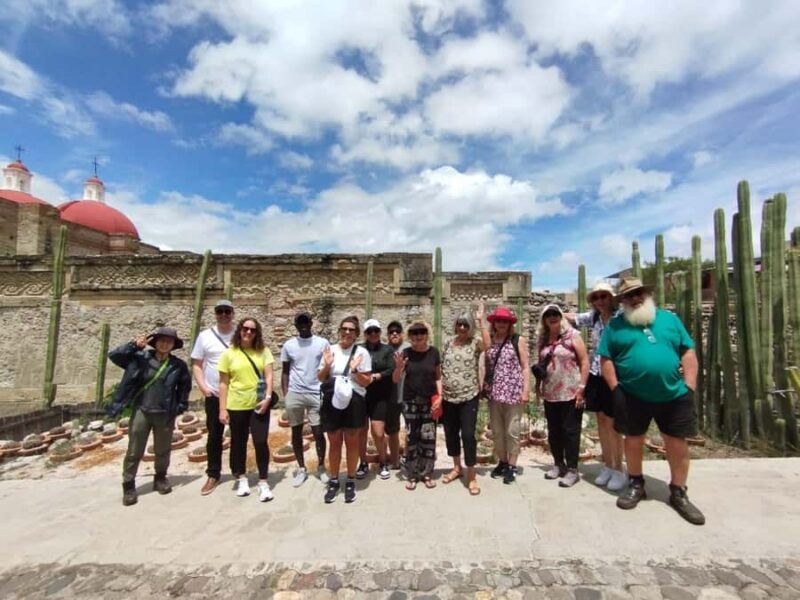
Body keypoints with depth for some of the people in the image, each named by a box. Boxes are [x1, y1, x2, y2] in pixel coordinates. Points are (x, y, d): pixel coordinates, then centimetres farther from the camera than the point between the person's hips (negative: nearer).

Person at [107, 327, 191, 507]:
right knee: (134, 451, 7)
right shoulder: (140, 357, -4)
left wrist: (181, 406, 4)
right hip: (141, 412, -1)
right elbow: (114, 355, -6)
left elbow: (185, 386, 9)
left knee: (163, 450, 15)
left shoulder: (178, 365, -3)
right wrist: (133, 345, -18)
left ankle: (160, 478, 36)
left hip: (165, 415, 1)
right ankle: (128, 486, 24)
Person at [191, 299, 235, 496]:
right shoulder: (205, 336, 0)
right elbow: (196, 364, 3)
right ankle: (213, 475, 25)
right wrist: (203, 387, -9)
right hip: (214, 395, 1)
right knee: (214, 436, 10)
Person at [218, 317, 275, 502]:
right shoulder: (229, 354, -1)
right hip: (236, 406, 1)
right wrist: (222, 409, -3)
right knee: (238, 443, 14)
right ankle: (241, 478, 33)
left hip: (259, 404, 0)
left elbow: (269, 375, -3)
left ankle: (263, 482, 11)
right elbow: (223, 383, 0)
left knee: (261, 442, -1)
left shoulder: (263, 351, 2)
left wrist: (268, 397, -15)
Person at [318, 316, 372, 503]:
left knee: (352, 442, 11)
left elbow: (366, 382, -4)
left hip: (353, 401, -2)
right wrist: (326, 366, -11)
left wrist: (355, 370, -21)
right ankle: (333, 482, 31)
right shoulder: (330, 350, 3)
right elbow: (320, 378, 7)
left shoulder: (361, 352, -5)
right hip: (332, 401, 2)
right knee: (334, 443, 14)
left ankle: (350, 482, 28)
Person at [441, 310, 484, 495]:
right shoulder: (448, 343, 5)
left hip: (469, 397, -4)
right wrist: (439, 392, 3)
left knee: (468, 435, -4)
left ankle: (471, 476, 13)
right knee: (450, 433, 15)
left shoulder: (475, 342, -5)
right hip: (448, 397, 4)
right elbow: (441, 369, 8)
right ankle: (457, 467, 36)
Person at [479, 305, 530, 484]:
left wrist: (526, 390, -9)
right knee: (496, 431, 13)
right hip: (494, 393, 4)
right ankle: (502, 462, 30)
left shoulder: (518, 340, -1)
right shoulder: (490, 340, 6)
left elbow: (525, 367, -1)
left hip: (513, 393, -3)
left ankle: (511, 466, 20)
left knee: (512, 431, 5)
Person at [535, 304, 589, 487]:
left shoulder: (572, 335, -6)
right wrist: (537, 385, 10)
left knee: (570, 431, 3)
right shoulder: (543, 340, 8)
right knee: (553, 431, 13)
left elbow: (585, 361, -9)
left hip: (570, 393, -5)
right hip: (550, 394, 5)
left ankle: (572, 469, 15)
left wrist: (581, 387, -13)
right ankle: (558, 464, 29)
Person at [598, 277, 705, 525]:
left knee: (678, 444, 9)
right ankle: (636, 485, 30)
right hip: (633, 396, -1)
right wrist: (615, 389, -10)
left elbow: (688, 353, 6)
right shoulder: (615, 325, 0)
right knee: (633, 441, 10)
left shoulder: (668, 318, 7)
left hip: (674, 395, 2)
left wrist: (690, 387, -2)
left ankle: (679, 494, 28)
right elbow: (606, 359, -3)